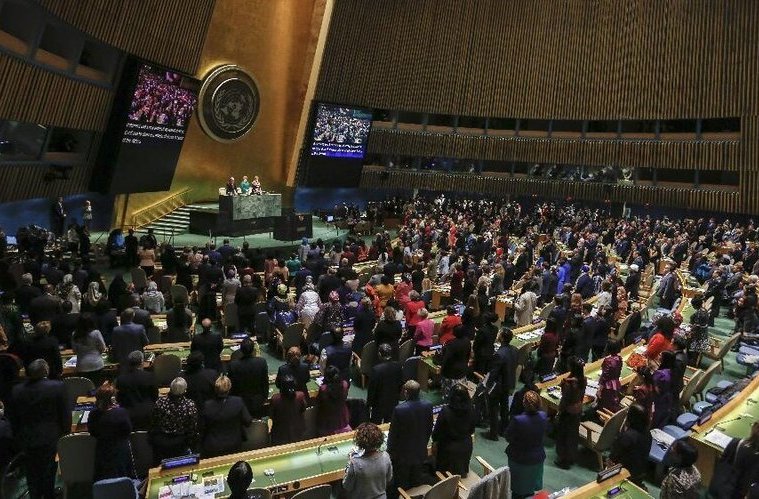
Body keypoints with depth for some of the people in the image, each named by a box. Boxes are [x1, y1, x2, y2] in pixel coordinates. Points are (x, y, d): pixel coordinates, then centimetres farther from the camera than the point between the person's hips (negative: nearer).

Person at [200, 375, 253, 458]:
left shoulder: (207, 405, -18)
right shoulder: (238, 402, -17)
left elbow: (203, 428, -7)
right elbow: (248, 422, -9)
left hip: (212, 449, 0)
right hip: (234, 447, 1)